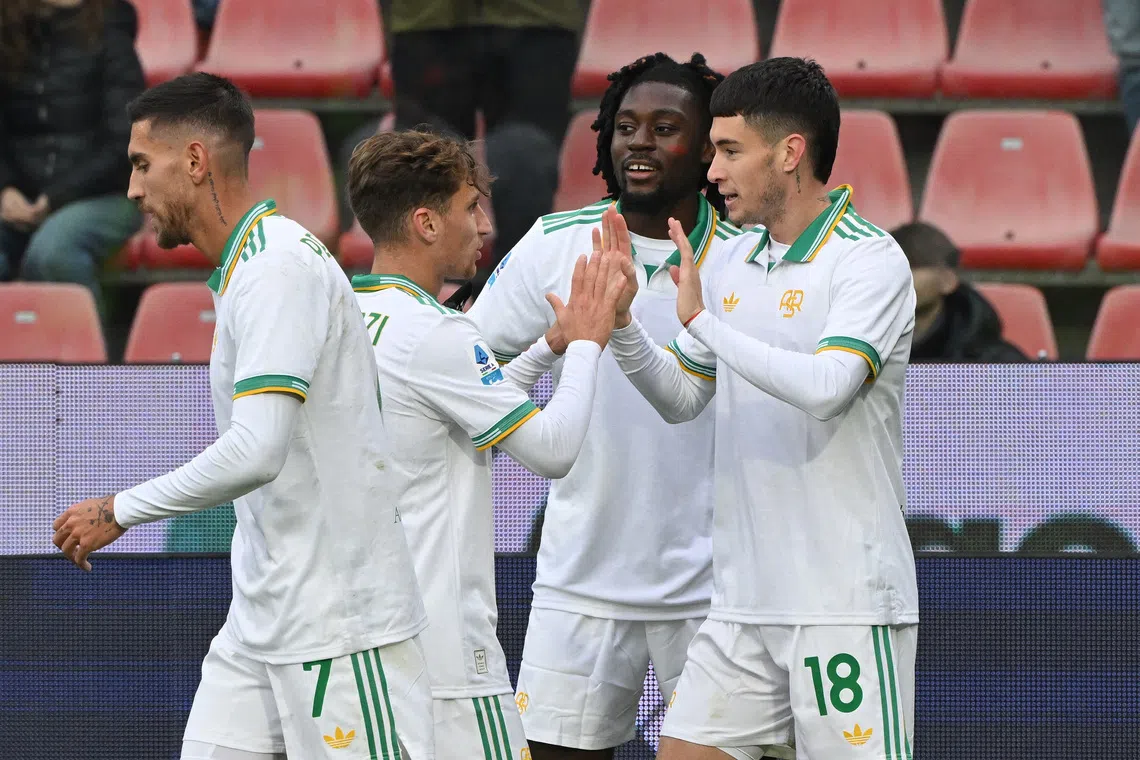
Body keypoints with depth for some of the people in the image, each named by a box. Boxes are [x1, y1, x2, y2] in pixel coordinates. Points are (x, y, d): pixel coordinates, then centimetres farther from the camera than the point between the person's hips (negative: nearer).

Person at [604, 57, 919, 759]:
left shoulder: (871, 262, -10)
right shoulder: (738, 267, 13)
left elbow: (825, 387, -26)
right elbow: (681, 398, 22)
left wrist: (703, 320, -20)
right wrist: (622, 320, 5)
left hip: (847, 607, -7)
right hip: (743, 598, 7)